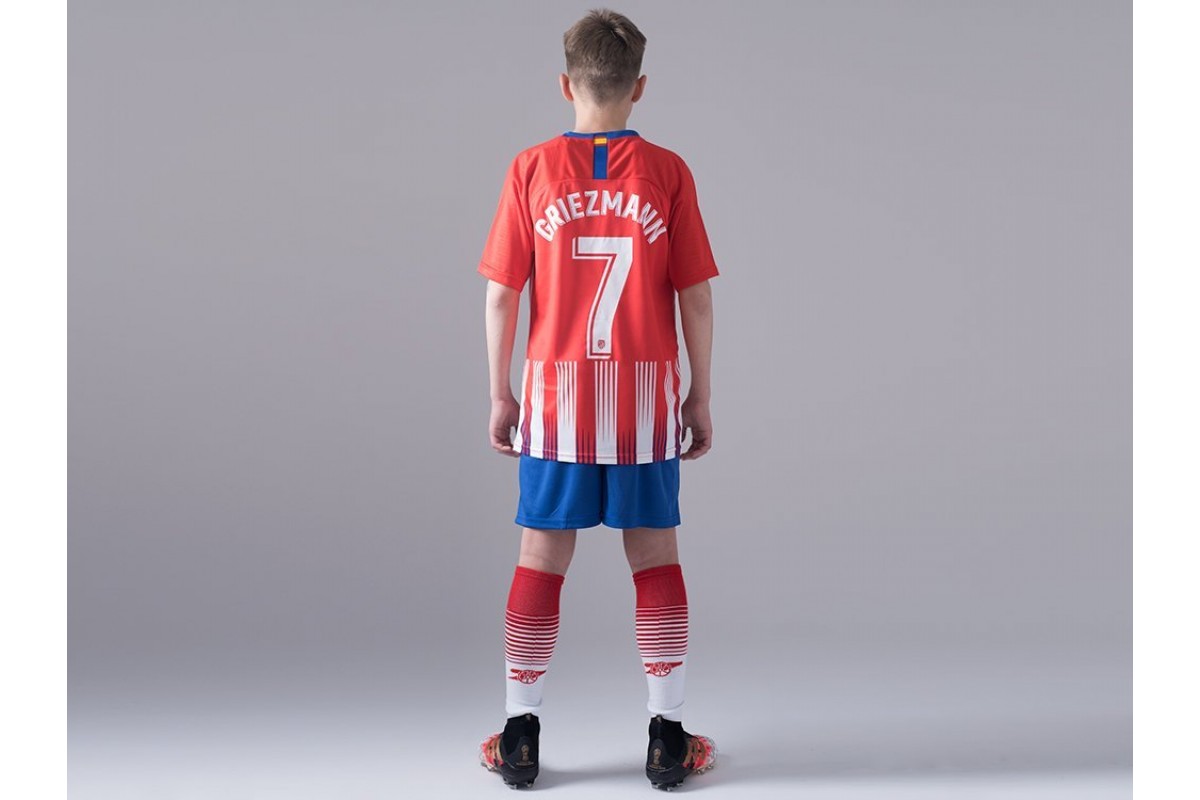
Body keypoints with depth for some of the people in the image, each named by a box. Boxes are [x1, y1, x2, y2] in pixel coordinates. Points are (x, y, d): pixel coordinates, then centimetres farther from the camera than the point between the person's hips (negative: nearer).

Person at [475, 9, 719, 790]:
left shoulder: (533, 170, -2)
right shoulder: (667, 172, -3)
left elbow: (501, 293, -2)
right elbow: (696, 296, -3)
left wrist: (500, 394, 6)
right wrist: (702, 395, 7)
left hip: (556, 392, 0)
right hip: (648, 395, 0)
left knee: (541, 559, 8)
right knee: (656, 557, 8)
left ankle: (521, 734, 12)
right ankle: (668, 735, 10)